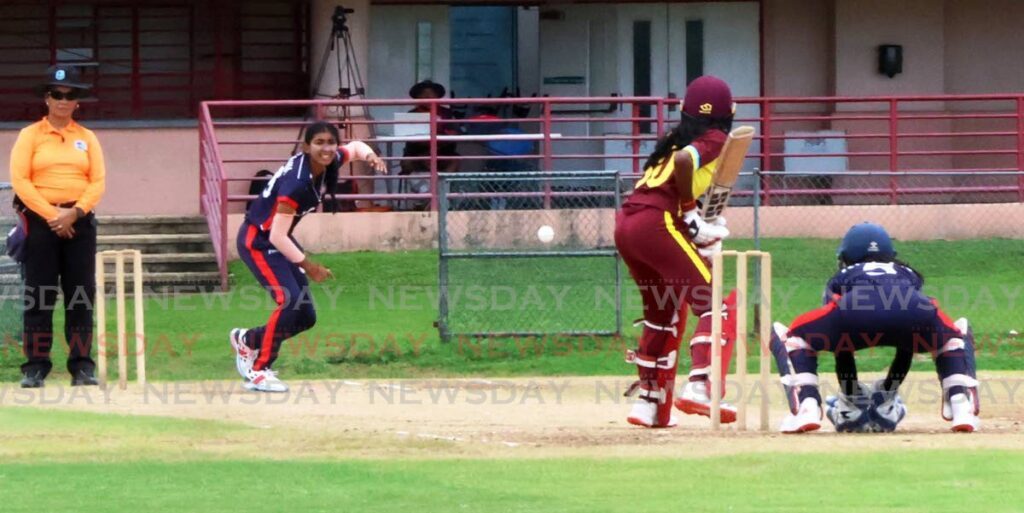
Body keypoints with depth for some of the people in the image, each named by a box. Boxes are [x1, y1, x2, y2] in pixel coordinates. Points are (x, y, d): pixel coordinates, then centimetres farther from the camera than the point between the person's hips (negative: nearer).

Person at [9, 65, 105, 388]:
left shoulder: (87, 138, 12)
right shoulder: (30, 136, 4)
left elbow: (98, 182, 5)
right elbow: (20, 180, -5)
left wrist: (74, 213, -11)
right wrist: (50, 215, -14)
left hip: (79, 221, 2)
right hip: (40, 220, -2)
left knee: (81, 296, 0)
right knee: (38, 295, -4)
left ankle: (82, 366, 3)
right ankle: (35, 367, -3)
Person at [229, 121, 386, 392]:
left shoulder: (329, 163, -8)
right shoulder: (297, 182, -32)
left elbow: (354, 147, 15)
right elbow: (276, 237, -31)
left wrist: (369, 156, -8)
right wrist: (306, 265, -30)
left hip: (279, 241, 9)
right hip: (257, 242, -9)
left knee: (306, 317, 5)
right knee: (290, 300, -25)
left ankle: (247, 340, 28)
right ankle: (258, 371, -15)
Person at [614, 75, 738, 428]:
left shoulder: (679, 138, 26)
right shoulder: (715, 139, 2)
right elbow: (684, 161, -18)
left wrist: (697, 227, 8)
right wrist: (690, 213, -9)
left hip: (626, 224, 8)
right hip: (657, 223, -8)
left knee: (664, 312, 23)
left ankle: (648, 401, 24)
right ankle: (699, 388, -22)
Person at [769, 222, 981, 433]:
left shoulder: (840, 279, 39)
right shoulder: (908, 274, 44)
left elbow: (838, 342, 42)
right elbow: (909, 341, 49)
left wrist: (848, 390, 52)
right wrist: (893, 384, 59)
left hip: (854, 313, -1)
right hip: (916, 315, 1)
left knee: (789, 335, 27)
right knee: (954, 333, 37)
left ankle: (807, 407, 4)